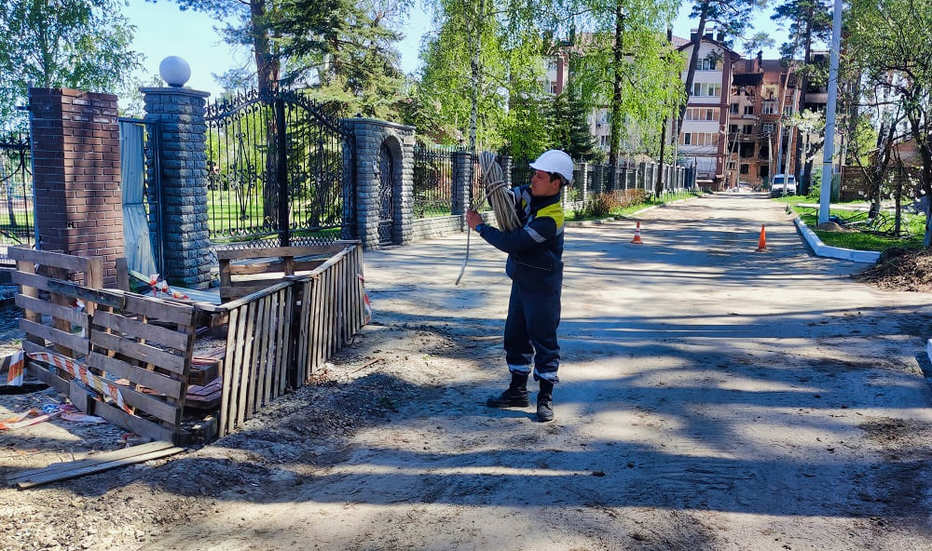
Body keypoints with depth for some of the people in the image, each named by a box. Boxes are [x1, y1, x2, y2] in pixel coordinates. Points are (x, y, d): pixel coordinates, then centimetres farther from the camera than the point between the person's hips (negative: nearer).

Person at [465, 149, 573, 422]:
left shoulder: (550, 219, -26)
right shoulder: (528, 194, 0)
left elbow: (511, 242, -27)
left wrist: (480, 227, -15)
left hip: (542, 287, -9)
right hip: (522, 281, 9)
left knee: (543, 339, 0)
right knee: (515, 336, 15)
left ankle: (545, 398, 11)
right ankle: (517, 390, 28)